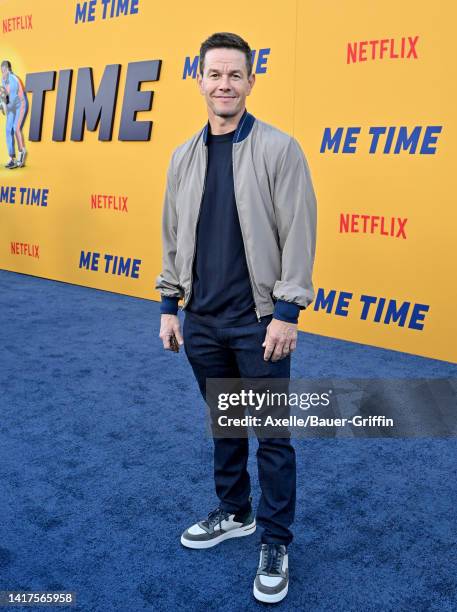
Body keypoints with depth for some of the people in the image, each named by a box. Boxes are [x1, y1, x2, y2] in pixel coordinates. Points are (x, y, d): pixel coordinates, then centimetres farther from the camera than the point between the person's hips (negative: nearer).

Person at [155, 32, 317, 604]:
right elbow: (173, 236, 12)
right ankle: (234, 512, 38)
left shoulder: (279, 149, -7)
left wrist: (287, 312, -15)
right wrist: (169, 305, 9)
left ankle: (275, 541, 22)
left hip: (258, 320, -5)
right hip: (202, 320, 5)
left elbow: (298, 234, -11)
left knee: (272, 434, 5)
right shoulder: (184, 156, 9)